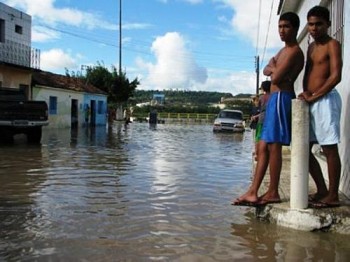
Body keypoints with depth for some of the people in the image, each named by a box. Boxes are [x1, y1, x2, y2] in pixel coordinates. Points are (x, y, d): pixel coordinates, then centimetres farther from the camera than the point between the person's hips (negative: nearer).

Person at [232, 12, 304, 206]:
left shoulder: (294, 51, -8)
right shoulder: (284, 50, 23)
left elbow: (276, 78, -15)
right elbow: (266, 71, 16)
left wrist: (274, 67, 5)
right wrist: (274, 68, -4)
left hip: (281, 98, -10)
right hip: (275, 99, 10)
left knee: (273, 146, -9)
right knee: (264, 147, 5)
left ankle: (273, 193, -3)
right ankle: (253, 192, 6)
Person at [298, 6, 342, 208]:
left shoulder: (332, 45, -5)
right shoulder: (311, 47, 19)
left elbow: (336, 76, -16)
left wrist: (313, 96, -12)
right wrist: (305, 93, -1)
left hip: (325, 100, -8)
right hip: (310, 102, 9)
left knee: (329, 149, -4)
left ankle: (333, 196, 3)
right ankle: (322, 190, 18)